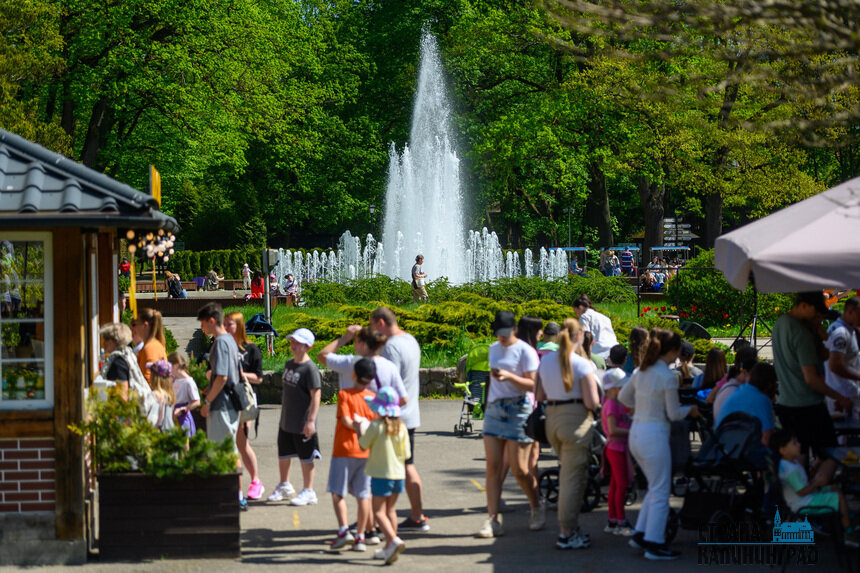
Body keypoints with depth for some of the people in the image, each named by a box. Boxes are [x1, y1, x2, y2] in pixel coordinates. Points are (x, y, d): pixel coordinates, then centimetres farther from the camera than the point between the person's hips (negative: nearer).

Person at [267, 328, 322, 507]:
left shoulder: (310, 368, -15)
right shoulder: (289, 364, 10)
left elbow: (316, 395, -19)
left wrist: (311, 420, -23)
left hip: (302, 423, -8)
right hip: (286, 421, 8)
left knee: (306, 458, 1)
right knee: (283, 454, 18)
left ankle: (308, 492, 11)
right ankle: (284, 486, 36)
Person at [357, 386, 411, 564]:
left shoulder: (376, 426, -15)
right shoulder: (401, 427, -2)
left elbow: (363, 445, -4)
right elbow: (406, 454, 2)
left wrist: (359, 429, 12)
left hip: (381, 474, -6)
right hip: (398, 474, 6)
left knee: (379, 511, -2)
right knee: (391, 510, 15)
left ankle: (394, 540, -23)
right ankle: (389, 548, 19)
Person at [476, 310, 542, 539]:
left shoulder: (525, 351, -6)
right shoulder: (494, 348, 15)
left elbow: (532, 384, -14)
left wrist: (508, 377, -26)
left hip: (518, 410, -6)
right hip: (494, 409, 6)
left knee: (519, 470, -3)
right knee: (492, 467, -2)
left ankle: (537, 509, 21)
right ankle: (493, 519, -2)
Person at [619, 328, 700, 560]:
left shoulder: (641, 372, 7)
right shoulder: (668, 377, -15)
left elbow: (623, 397, 19)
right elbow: (673, 414, -9)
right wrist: (690, 410, 9)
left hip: (636, 433, 8)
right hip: (654, 434, -8)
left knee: (656, 488, 21)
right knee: (660, 491, 2)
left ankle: (640, 534, 21)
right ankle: (654, 543, 3)